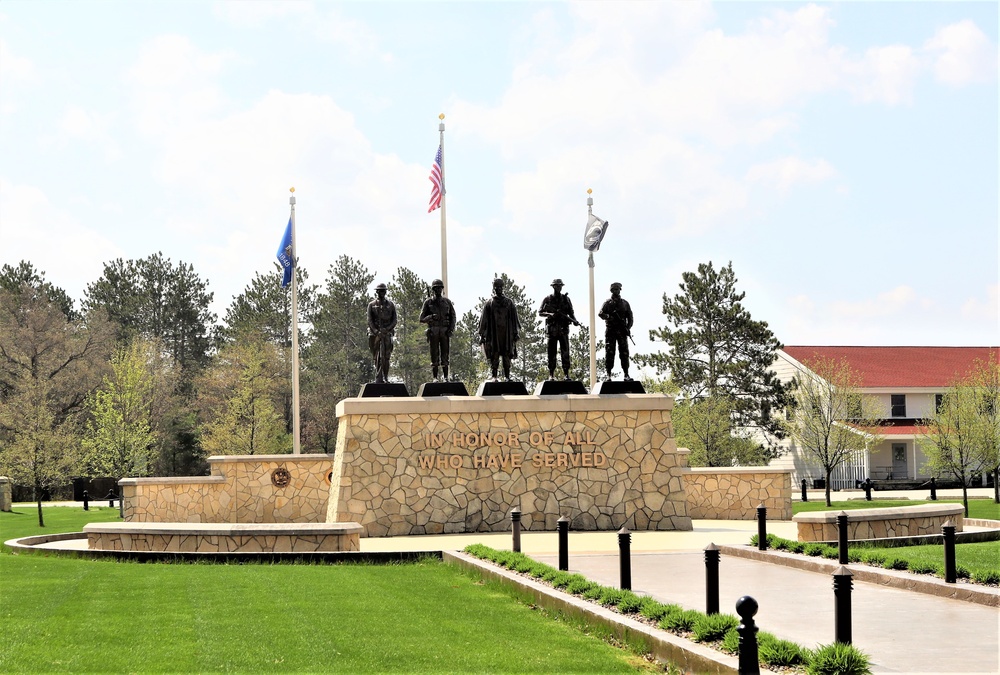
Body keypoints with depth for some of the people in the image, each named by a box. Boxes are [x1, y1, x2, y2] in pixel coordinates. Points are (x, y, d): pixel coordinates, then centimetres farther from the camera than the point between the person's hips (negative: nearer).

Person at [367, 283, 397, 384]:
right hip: (375, 333, -1)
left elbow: (394, 320, 5)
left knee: (386, 357, -1)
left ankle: (385, 378, 3)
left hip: (387, 333, 1)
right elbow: (369, 320, -1)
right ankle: (379, 378, -6)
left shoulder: (390, 304, 10)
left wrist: (387, 329, -11)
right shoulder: (372, 305, 6)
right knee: (378, 357, -5)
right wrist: (377, 332, -14)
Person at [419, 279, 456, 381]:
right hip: (433, 332, -1)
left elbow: (453, 317, 10)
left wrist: (451, 329, -6)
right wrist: (431, 317, -18)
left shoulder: (447, 302, 10)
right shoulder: (428, 302, 5)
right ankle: (435, 378, 1)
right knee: (434, 355, -2)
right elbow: (422, 319, 2)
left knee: (445, 354, -2)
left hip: (445, 332, 1)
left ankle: (446, 377, 2)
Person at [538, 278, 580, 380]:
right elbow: (540, 313, 5)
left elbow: (571, 313, 12)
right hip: (552, 329, -1)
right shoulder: (547, 299, 6)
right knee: (552, 352, 1)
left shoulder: (566, 299, 11)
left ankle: (566, 374, -6)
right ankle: (551, 374, 5)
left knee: (565, 352, -5)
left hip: (563, 329, 1)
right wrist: (550, 314, -12)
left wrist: (574, 321, -8)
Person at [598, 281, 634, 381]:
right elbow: (600, 313, -4)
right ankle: (609, 375, -1)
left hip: (622, 331, 1)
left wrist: (628, 328, -4)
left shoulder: (625, 303, 12)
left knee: (624, 353, -2)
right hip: (610, 331, -1)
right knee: (609, 353, -3)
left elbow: (630, 317, 11)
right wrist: (608, 317, -24)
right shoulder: (607, 303, 7)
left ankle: (626, 375, -2)